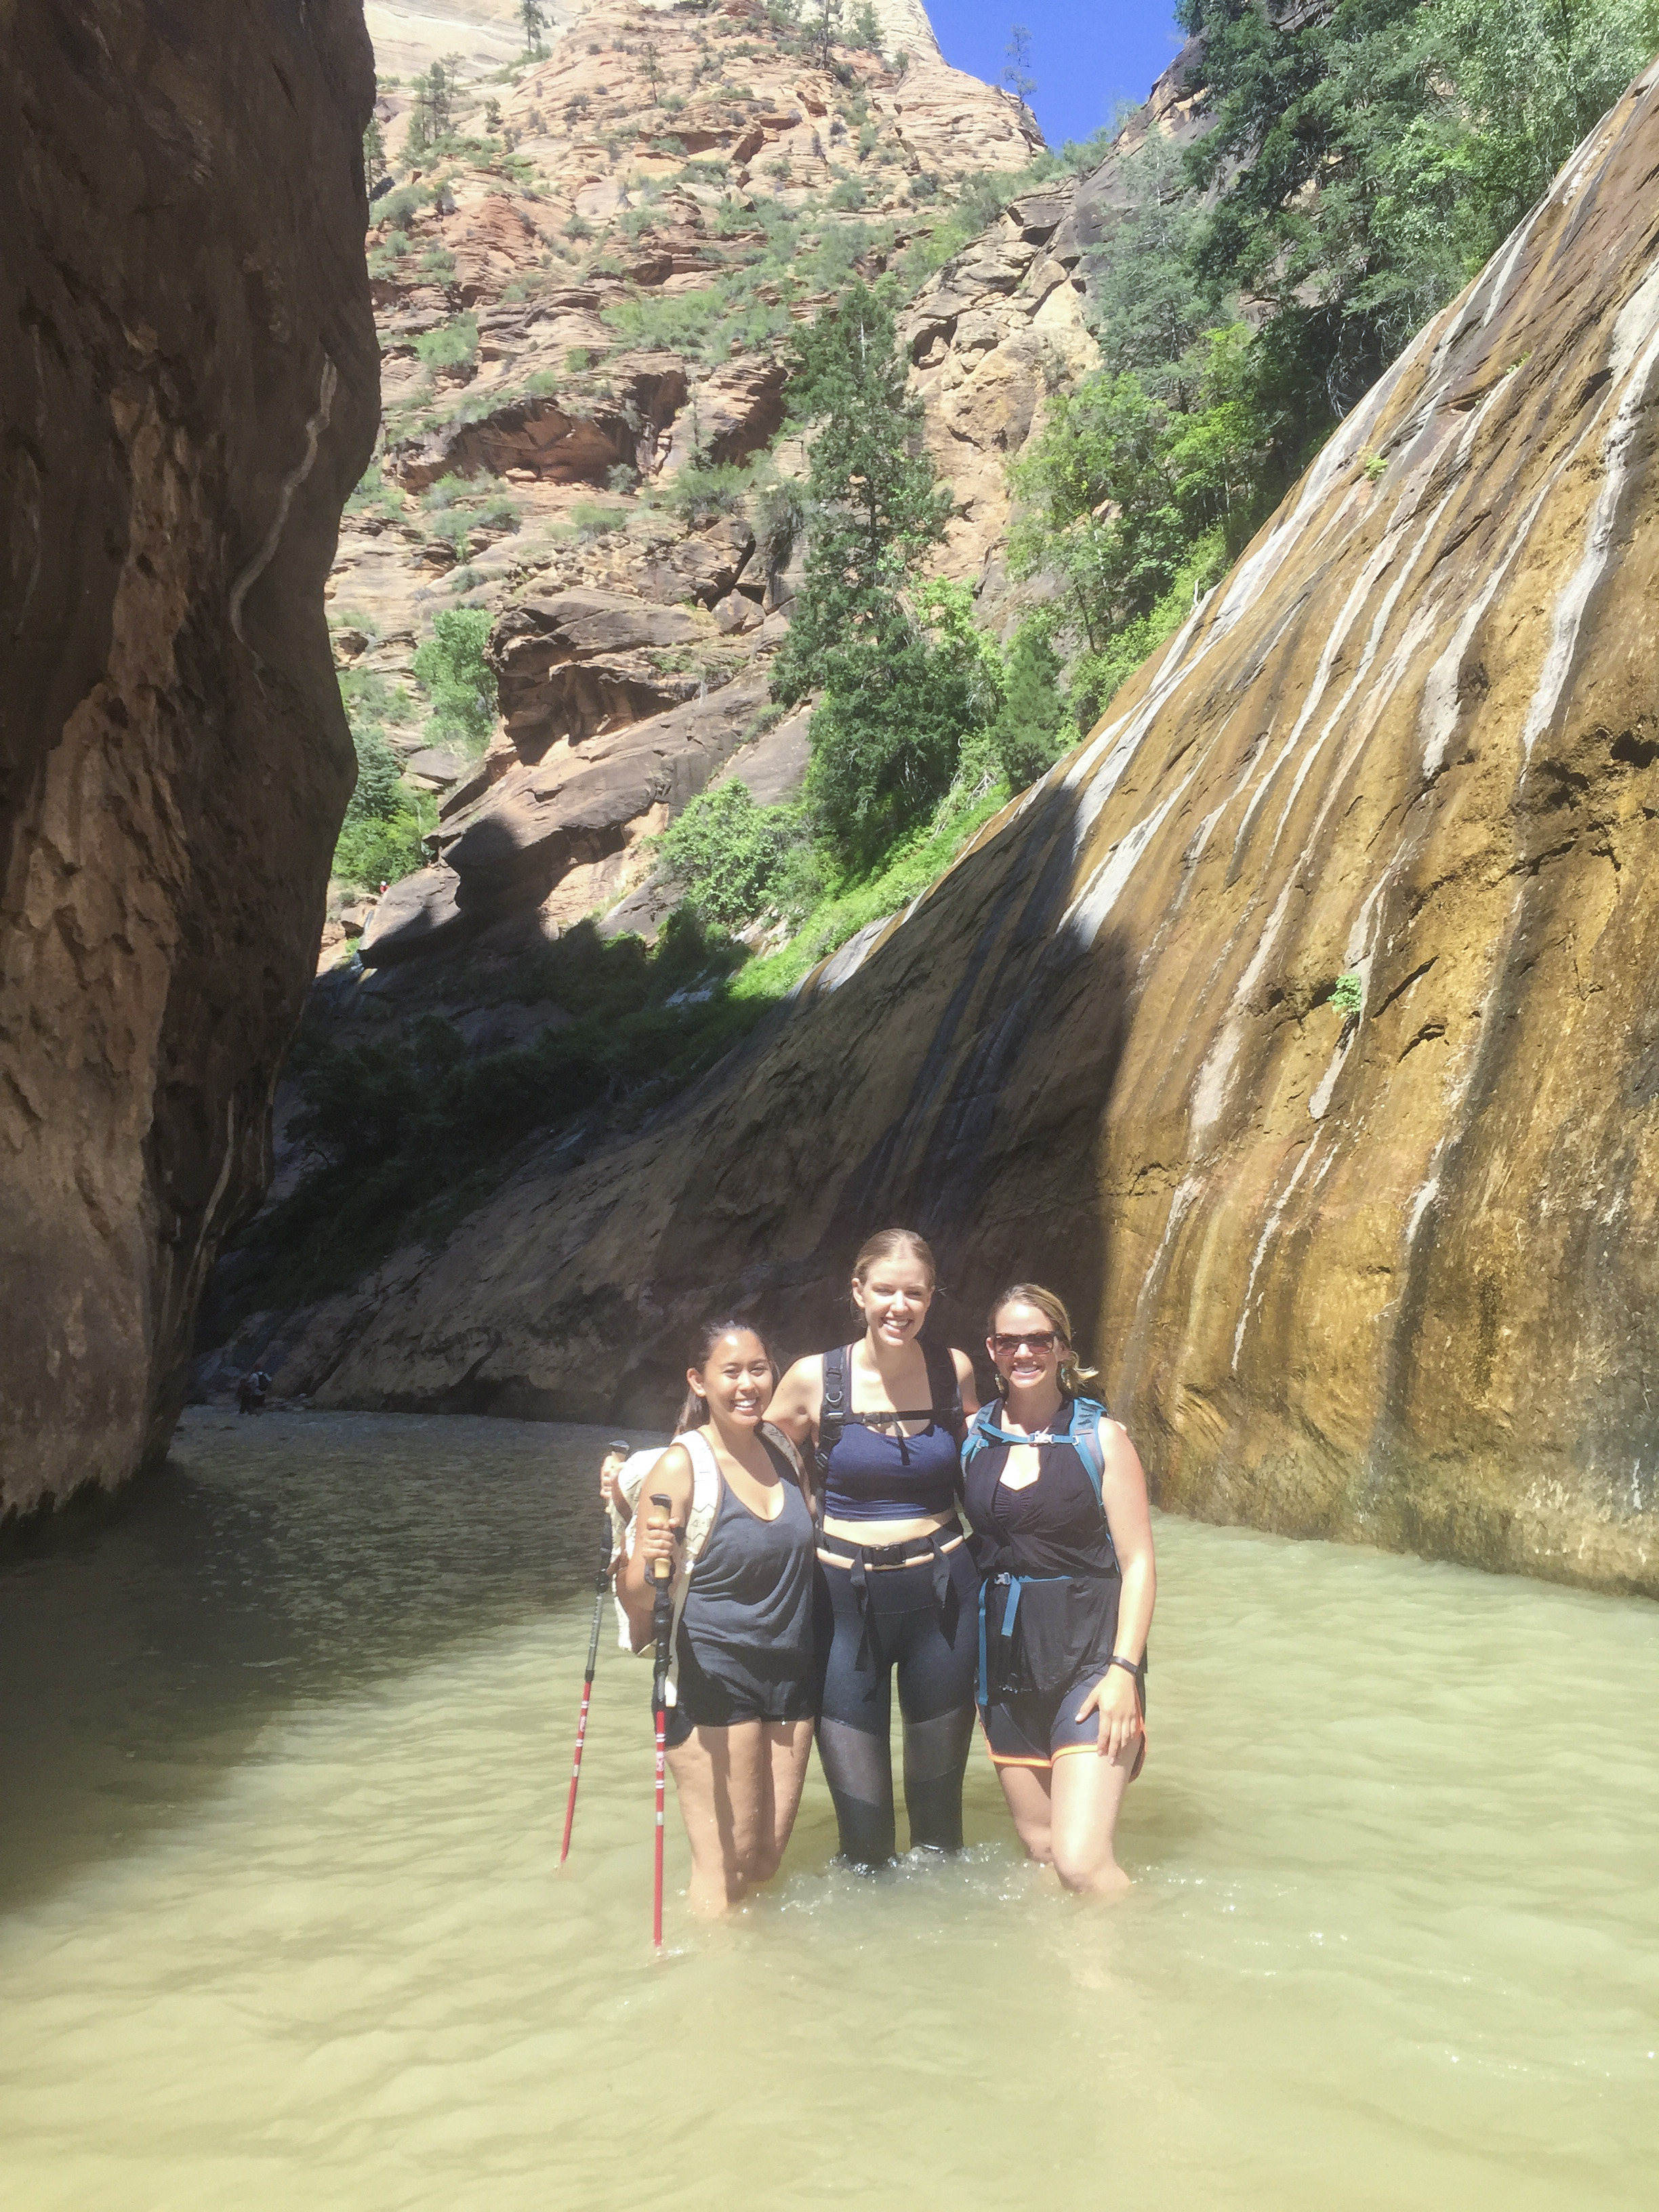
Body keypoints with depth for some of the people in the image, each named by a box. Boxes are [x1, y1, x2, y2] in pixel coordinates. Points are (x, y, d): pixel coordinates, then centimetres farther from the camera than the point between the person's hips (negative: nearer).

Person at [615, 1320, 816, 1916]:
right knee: (725, 1863, -3)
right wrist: (645, 1565, -32)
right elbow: (637, 1598, -13)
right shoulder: (682, 1467, -13)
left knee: (769, 1859, 12)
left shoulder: (784, 1455, 5)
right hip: (712, 1681, -6)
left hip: (789, 1676, 6)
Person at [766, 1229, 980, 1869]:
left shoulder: (954, 1370, -1)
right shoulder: (813, 1378, -6)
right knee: (863, 1828, 1)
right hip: (846, 1601, -1)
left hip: (941, 1598, 1)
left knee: (938, 1807, 14)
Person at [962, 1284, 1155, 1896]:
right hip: (1005, 1656, 4)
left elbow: (1138, 1563, -5)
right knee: (1040, 1852, 13)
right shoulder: (972, 1438, 5)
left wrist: (1123, 1668, -14)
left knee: (1082, 1861, -13)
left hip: (1089, 1655, -4)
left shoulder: (1102, 1437, -4)